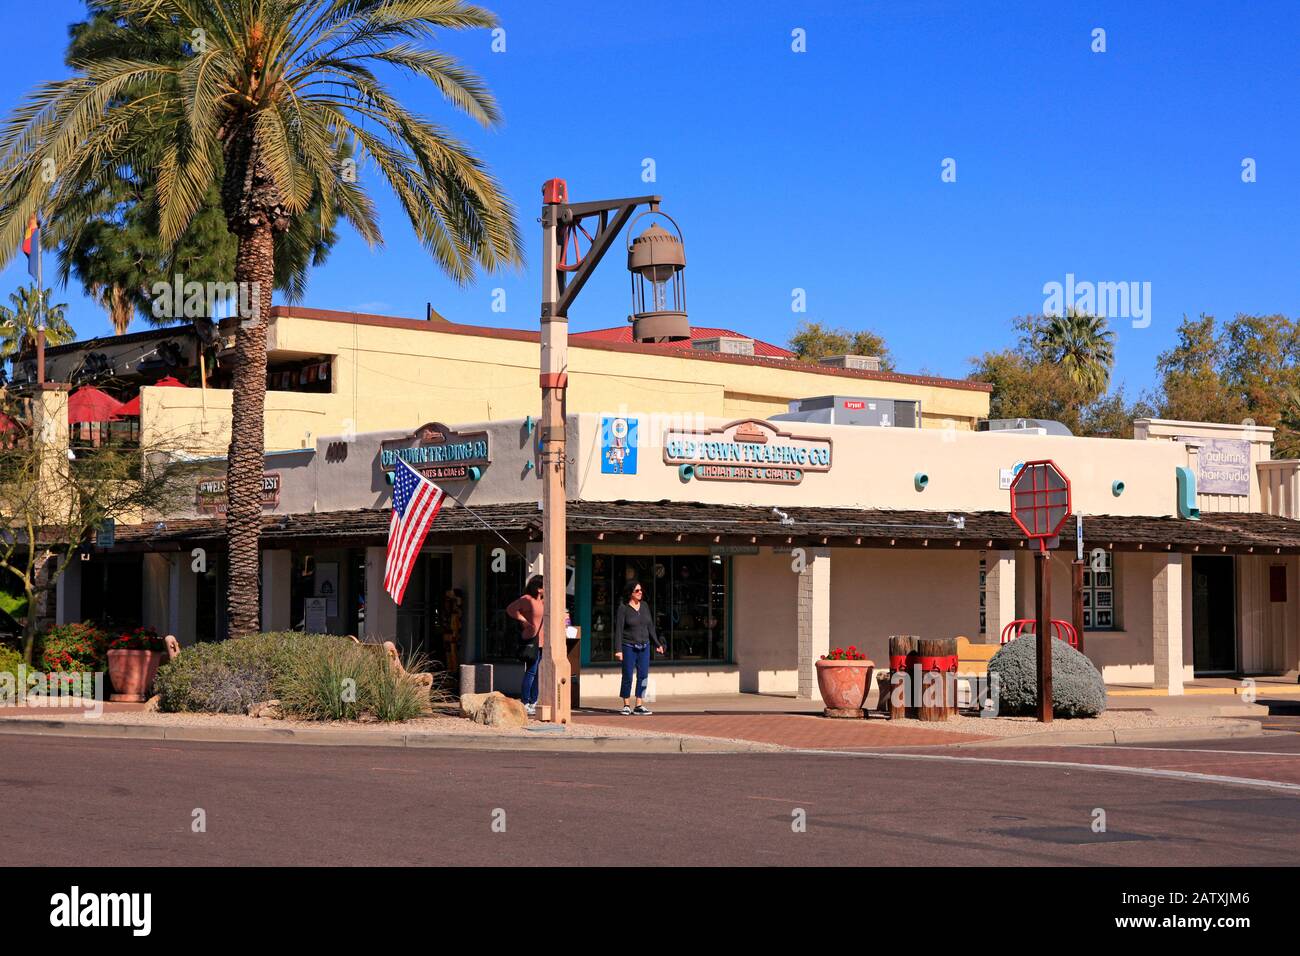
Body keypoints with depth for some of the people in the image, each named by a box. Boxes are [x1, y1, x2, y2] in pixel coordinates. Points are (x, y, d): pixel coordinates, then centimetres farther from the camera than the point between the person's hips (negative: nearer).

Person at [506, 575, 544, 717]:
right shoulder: (527, 599, -10)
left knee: (537, 673, 11)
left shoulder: (541, 601, 18)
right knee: (531, 672, -11)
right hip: (531, 641, -10)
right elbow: (510, 609, -16)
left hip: (541, 642, 10)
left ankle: (533, 703, 17)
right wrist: (524, 621, -16)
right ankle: (525, 704, -9)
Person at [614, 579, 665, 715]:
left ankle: (639, 706, 3)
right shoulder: (623, 608, -8)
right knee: (628, 676, -1)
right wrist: (618, 649, -16)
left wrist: (657, 644, 15)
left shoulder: (644, 606, 8)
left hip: (644, 646, 5)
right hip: (629, 647, -5)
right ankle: (626, 705, 12)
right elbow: (618, 630, -10)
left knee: (643, 676, 0)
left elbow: (650, 626, 15)